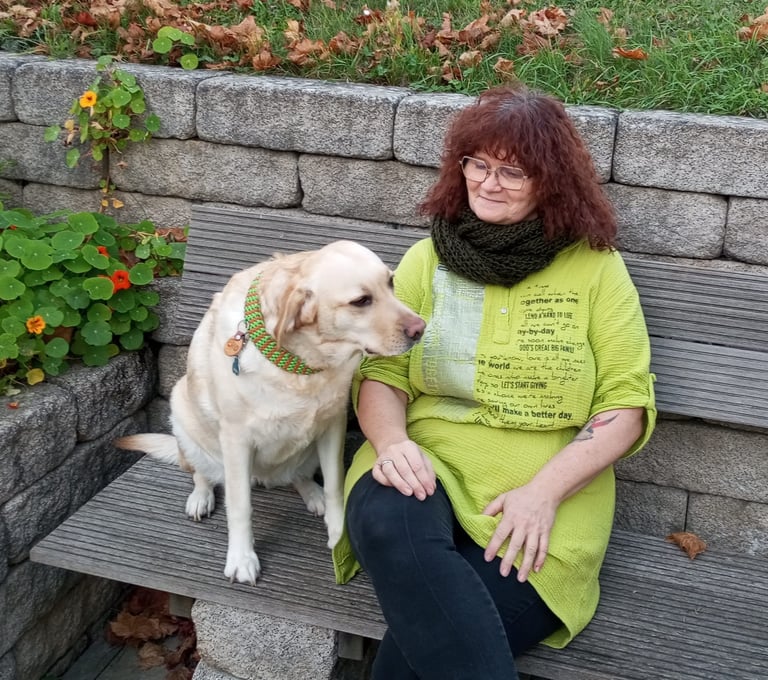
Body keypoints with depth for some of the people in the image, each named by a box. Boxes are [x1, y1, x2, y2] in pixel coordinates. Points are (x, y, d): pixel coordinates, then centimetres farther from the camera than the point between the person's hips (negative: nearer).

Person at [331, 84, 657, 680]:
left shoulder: (596, 268, 5)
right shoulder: (426, 259, 13)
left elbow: (627, 405, 2)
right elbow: (381, 374, 9)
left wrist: (544, 489, -13)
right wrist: (392, 442, -14)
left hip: (548, 485, -2)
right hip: (427, 464, 2)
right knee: (386, 523, -34)